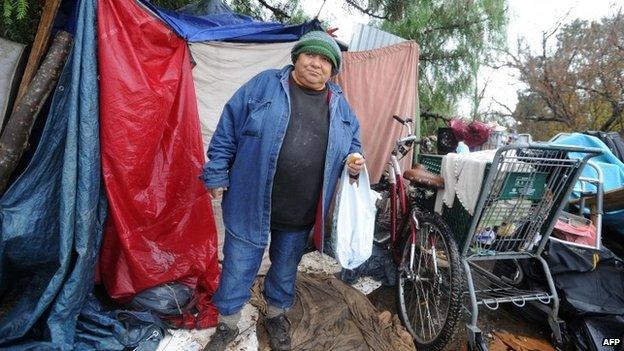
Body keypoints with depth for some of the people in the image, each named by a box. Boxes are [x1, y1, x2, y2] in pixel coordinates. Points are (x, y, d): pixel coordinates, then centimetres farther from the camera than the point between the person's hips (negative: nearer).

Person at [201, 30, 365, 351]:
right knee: (237, 270, 11)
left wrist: (354, 160, -4)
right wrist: (217, 176, -5)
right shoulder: (263, 85, -4)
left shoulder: (340, 106, 6)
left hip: (301, 214, 3)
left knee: (286, 268, 22)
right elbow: (227, 132, -3)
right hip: (250, 204, -2)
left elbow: (352, 142, 18)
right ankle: (227, 325, 37)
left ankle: (276, 315, 49)